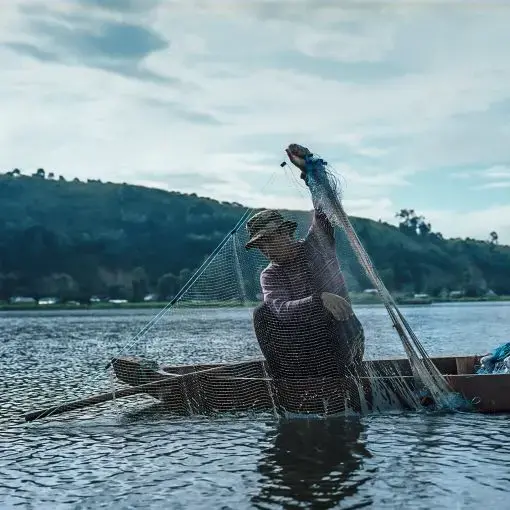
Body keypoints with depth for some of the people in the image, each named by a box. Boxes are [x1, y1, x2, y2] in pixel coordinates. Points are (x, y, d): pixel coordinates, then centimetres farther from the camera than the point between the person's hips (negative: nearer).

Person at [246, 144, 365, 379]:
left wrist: (309, 171, -31)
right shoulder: (269, 276, -2)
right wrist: (320, 300, -39)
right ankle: (284, 377, -9)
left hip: (340, 332, -2)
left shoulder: (316, 243, -1)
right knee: (262, 314, -19)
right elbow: (281, 309, -22)